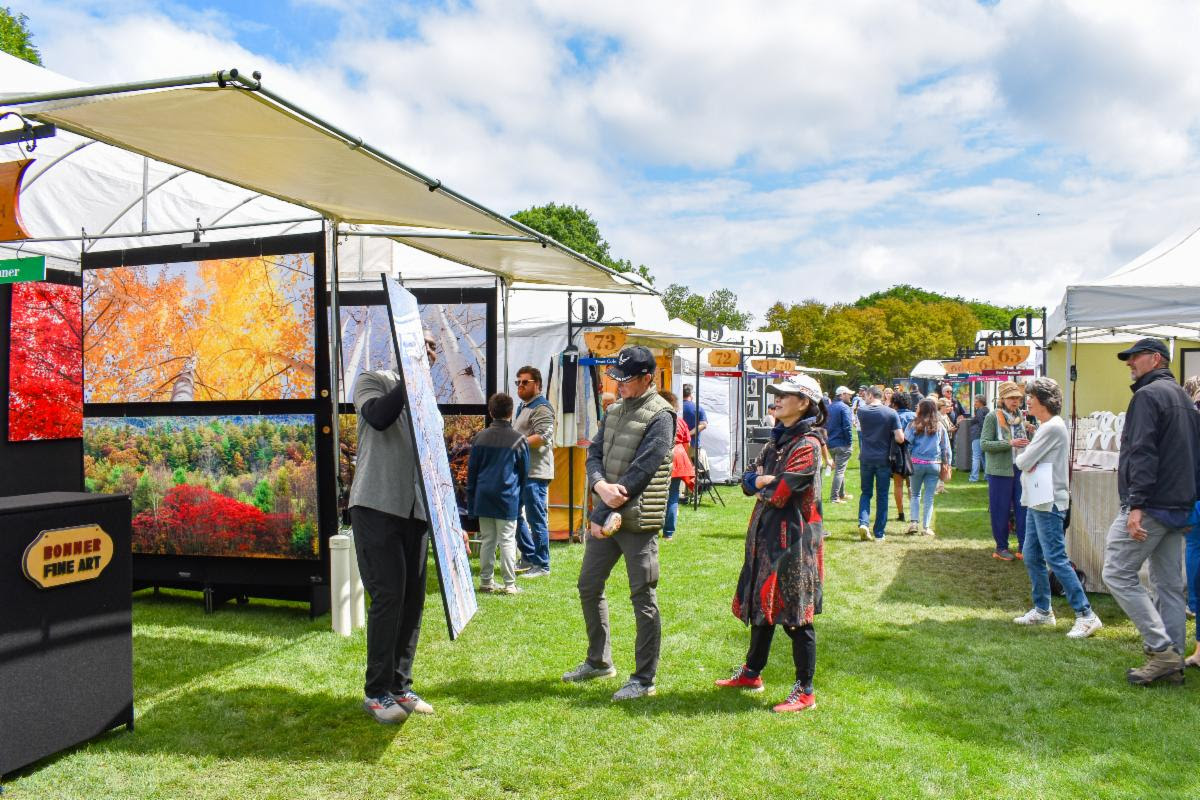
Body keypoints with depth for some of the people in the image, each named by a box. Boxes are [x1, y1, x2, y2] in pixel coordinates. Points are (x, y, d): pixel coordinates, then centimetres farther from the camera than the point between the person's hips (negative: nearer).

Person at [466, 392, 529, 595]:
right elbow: (524, 473, 2)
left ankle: (486, 582, 16)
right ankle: (510, 584, 4)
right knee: (507, 541, 2)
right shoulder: (518, 440, -6)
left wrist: (471, 498, 15)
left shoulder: (480, 437, 3)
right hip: (507, 498, -3)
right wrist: (519, 496, 17)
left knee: (487, 540, 11)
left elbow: (471, 469, 8)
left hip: (483, 498, 3)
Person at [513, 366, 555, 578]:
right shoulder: (523, 406, 20)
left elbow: (543, 437, -24)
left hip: (535, 473, -10)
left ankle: (542, 565, 6)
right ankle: (529, 557, 27)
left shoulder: (541, 408, -11)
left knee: (537, 520, -3)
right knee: (514, 514, 15)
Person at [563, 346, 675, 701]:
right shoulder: (615, 410, 12)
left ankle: (644, 679, 14)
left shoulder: (659, 416, -12)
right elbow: (594, 454, 8)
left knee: (643, 598, 1)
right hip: (604, 516, 8)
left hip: (637, 521, -8)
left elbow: (640, 473, -18)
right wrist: (600, 485, -15)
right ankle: (599, 661, 35)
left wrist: (601, 515, -16)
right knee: (589, 586, 16)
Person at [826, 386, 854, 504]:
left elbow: (824, 425, 15)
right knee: (840, 471, -5)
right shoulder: (844, 408, -14)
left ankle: (842, 494, 29)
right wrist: (850, 443, -13)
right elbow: (847, 427, -20)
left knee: (839, 469, 20)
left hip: (830, 444, 8)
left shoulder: (829, 407, 11)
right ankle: (834, 497, -7)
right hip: (842, 444, -8)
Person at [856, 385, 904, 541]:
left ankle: (863, 522, -7)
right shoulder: (891, 413, -8)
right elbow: (900, 438, -11)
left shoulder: (861, 410, -3)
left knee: (866, 492, 14)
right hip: (883, 459, -1)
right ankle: (879, 533, 11)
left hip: (866, 458, 1)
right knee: (882, 496, 8)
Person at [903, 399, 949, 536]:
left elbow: (907, 443, -6)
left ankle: (914, 522, 1)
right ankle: (926, 527, 7)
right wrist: (946, 464, 15)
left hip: (917, 463, -1)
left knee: (915, 494, 14)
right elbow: (946, 448, 7)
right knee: (929, 497, 6)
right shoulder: (939, 427, 2)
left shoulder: (913, 424, -4)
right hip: (934, 464, 1)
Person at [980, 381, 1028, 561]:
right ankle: (1001, 547, 15)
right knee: (1001, 510, 3)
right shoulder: (993, 417, -6)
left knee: (1023, 507, 3)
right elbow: (984, 444, -14)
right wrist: (1009, 443, -21)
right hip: (1000, 470, -5)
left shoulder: (1020, 416, 12)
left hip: (1019, 468, 5)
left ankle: (1024, 547, 12)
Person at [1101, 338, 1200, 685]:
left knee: (1117, 574, -5)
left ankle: (1162, 650, -7)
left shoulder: (1148, 395, -10)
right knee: (1170, 584, 11)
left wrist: (1136, 505, -23)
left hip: (1150, 505, -10)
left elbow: (1143, 453, -20)